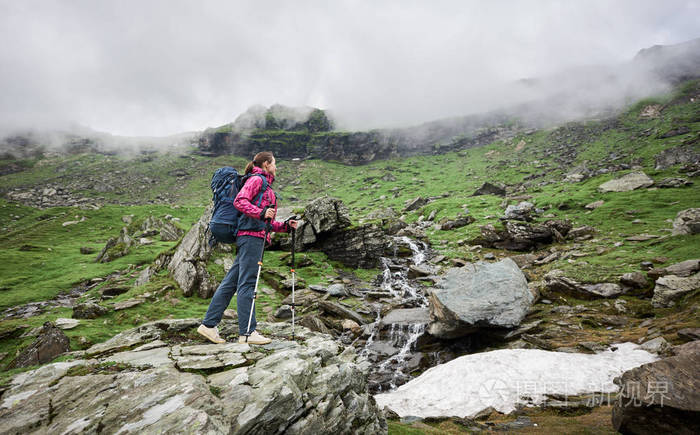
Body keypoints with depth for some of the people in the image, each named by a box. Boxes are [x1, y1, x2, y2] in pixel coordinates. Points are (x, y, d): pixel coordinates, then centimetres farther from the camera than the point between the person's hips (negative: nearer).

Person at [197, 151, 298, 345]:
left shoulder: (266, 185, 29)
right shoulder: (257, 179, 0)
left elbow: (268, 222, 27)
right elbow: (239, 201, -15)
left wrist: (285, 226, 15)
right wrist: (261, 213, -24)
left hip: (256, 236, 10)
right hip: (251, 235, -10)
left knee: (231, 281, 8)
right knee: (247, 283, -9)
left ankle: (209, 324, 12)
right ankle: (247, 332, -6)